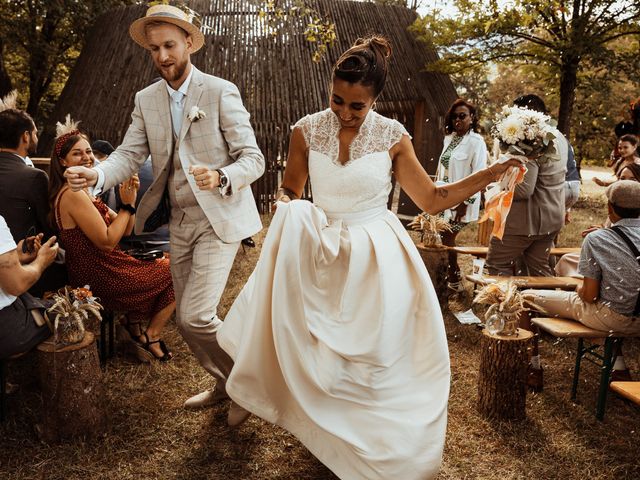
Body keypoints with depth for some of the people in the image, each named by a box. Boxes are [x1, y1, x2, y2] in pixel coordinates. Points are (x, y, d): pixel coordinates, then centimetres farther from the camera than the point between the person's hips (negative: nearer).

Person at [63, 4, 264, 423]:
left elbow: (253, 159, -11)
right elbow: (130, 155, -1)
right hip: (179, 221, 6)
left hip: (219, 219, -6)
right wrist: (97, 174, -22)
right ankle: (225, 384, 36)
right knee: (189, 319, 13)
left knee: (195, 316, -14)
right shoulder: (147, 99, 7)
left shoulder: (221, 92, -9)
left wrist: (221, 177, -32)